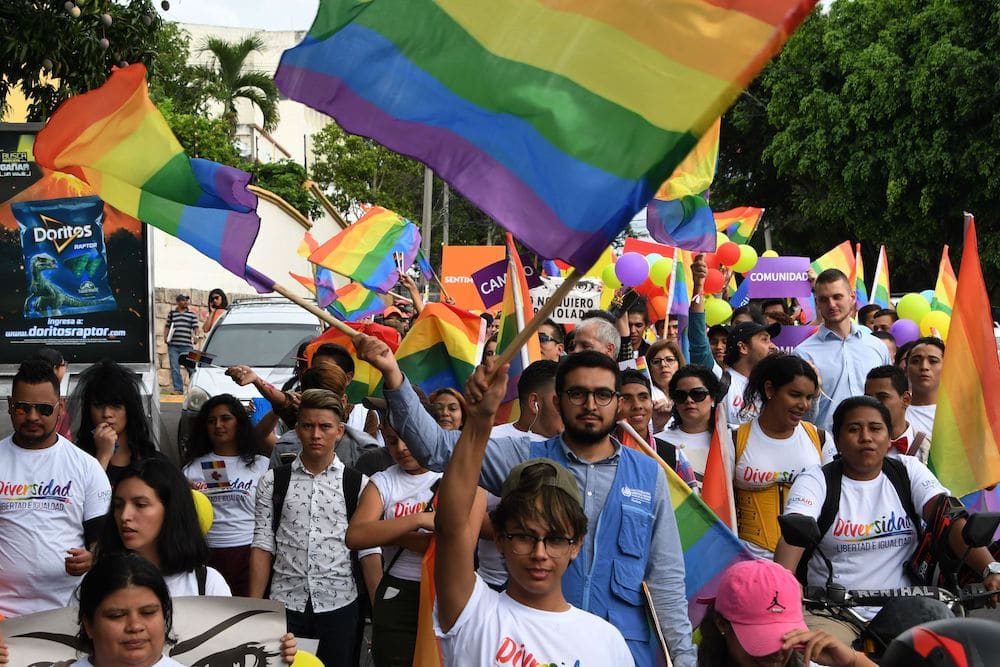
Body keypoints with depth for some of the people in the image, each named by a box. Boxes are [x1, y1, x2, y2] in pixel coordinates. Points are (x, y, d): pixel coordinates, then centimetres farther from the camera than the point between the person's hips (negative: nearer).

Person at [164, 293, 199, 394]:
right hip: (173, 345, 1)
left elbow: (195, 328, 7)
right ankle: (178, 388, 5)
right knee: (175, 368, 0)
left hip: (187, 345, -1)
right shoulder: (171, 313, 12)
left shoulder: (192, 314, 9)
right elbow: (167, 327, 17)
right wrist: (165, 338, 2)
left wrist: (195, 337, -11)